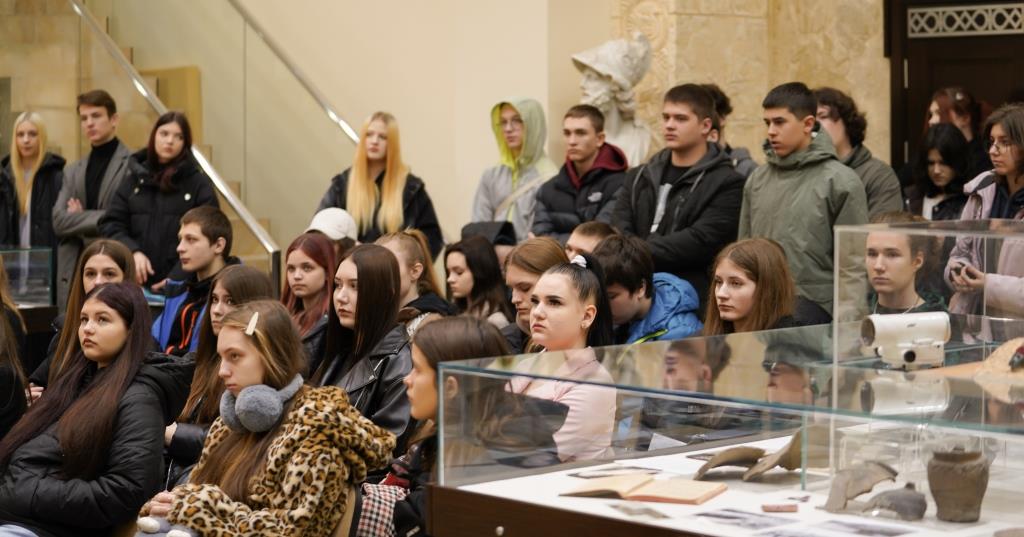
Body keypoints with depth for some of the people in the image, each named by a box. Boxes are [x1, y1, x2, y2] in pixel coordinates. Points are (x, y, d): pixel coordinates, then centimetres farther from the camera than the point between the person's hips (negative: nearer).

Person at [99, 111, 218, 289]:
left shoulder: (199, 184, 4)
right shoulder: (135, 180, 13)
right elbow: (111, 225, 10)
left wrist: (179, 278, -13)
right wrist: (133, 252, -10)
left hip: (182, 286, -2)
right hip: (137, 282, 3)